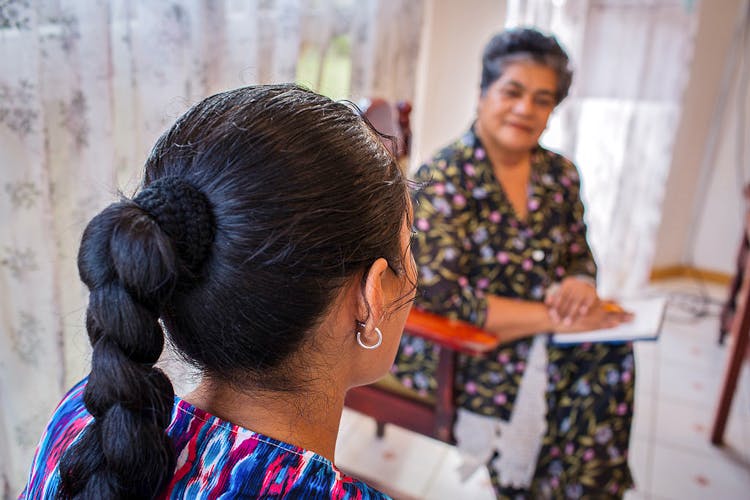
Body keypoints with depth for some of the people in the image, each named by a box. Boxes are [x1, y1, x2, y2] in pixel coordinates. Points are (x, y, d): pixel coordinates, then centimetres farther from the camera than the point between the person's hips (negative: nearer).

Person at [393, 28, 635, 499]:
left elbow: (579, 254, 14)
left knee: (613, 354, -17)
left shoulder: (560, 173, 6)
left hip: (541, 335, 6)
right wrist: (551, 317, -22)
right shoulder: (444, 177, -13)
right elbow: (438, 294, -21)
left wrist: (580, 284, -10)